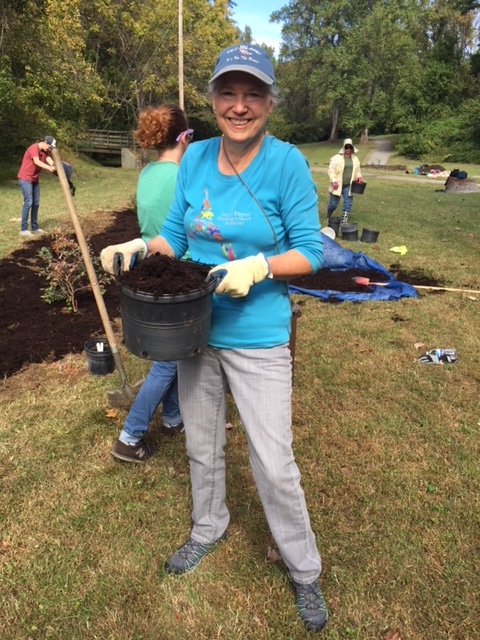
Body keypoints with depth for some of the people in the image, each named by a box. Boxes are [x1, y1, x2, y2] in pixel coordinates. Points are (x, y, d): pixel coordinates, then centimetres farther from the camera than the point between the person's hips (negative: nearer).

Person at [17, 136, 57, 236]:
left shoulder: (45, 151, 8)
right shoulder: (34, 148, -17)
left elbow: (50, 161, -9)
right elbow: (36, 161, -33)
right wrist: (49, 167, -49)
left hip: (34, 180, 9)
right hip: (25, 179, -9)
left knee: (36, 203, 8)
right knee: (28, 202, -13)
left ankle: (34, 227, 16)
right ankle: (23, 229, -9)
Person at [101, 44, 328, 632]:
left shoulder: (286, 162, -11)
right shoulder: (195, 158, 2)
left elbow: (310, 250, -9)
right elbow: (176, 235, 8)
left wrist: (259, 266, -26)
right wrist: (140, 247, -11)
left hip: (257, 340, -4)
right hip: (193, 329, 5)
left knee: (273, 464, 4)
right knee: (202, 445, 21)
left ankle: (304, 572, 31)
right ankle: (208, 528, 50)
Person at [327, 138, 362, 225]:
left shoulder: (355, 159, 9)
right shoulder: (336, 158, -9)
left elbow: (358, 170, 20)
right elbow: (331, 170, -10)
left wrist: (359, 177, 0)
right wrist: (334, 181, -19)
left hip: (349, 185, 4)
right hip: (338, 185, -4)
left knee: (348, 204, -1)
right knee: (333, 204, 5)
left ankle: (344, 223, 7)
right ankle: (328, 218, 33)